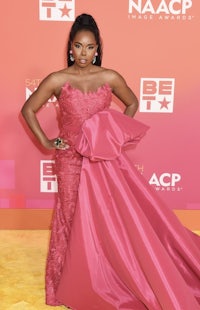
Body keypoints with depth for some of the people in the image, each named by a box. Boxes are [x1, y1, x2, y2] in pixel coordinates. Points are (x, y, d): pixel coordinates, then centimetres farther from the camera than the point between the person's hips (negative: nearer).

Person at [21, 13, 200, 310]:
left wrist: (117, 134, 4)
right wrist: (46, 142, -1)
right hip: (72, 160, -1)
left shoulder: (110, 78, -2)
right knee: (76, 220, 10)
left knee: (121, 217, 3)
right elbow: (28, 109, 4)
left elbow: (132, 103, 15)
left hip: (107, 158, 1)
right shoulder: (57, 80, -6)